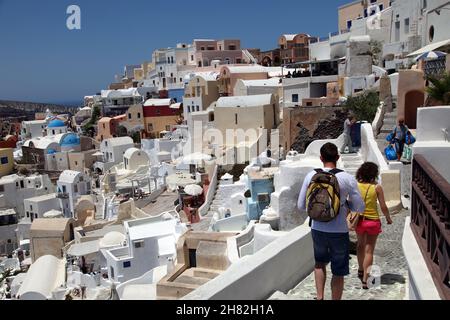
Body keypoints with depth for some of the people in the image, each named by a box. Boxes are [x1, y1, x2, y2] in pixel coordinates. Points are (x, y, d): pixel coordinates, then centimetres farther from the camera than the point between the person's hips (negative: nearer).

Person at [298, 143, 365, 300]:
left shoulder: (311, 176, -5)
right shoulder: (348, 179, -11)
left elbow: (301, 206, 0)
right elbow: (360, 208, -5)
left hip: (318, 230, 2)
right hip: (339, 232, -2)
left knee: (320, 262, 27)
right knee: (338, 273, 14)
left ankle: (320, 297, 19)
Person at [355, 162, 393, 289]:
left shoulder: (356, 186, -7)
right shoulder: (377, 187, -12)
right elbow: (383, 207, -8)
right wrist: (388, 218, 10)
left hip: (359, 220, 3)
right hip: (373, 221, -3)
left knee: (361, 245, 26)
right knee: (369, 250, 5)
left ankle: (361, 270, 39)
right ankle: (365, 279, 2)